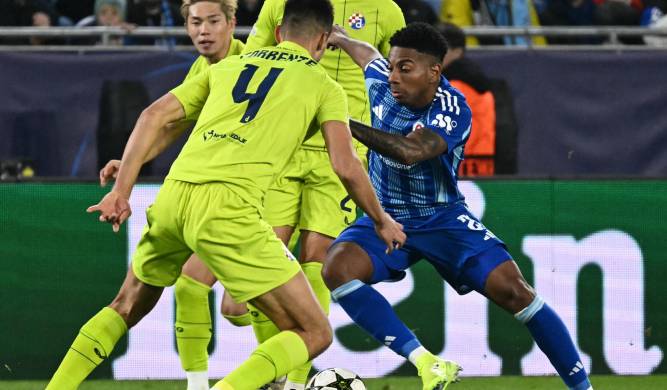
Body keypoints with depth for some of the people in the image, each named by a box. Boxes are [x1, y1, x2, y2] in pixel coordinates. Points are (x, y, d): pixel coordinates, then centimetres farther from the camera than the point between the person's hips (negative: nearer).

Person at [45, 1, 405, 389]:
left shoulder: (227, 66, 25)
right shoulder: (324, 86, 14)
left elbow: (154, 116, 17)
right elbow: (346, 167, 5)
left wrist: (122, 190, 15)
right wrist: (382, 220, 21)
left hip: (173, 196, 5)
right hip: (228, 208, -5)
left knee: (130, 306, 32)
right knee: (315, 334, 2)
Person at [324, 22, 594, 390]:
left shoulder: (453, 111, -23)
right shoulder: (381, 79, -9)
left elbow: (409, 152, -41)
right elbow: (368, 53, 18)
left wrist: (345, 125, -45)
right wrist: (338, 38, 36)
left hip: (443, 220, -3)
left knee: (512, 290, -16)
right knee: (338, 267, -28)